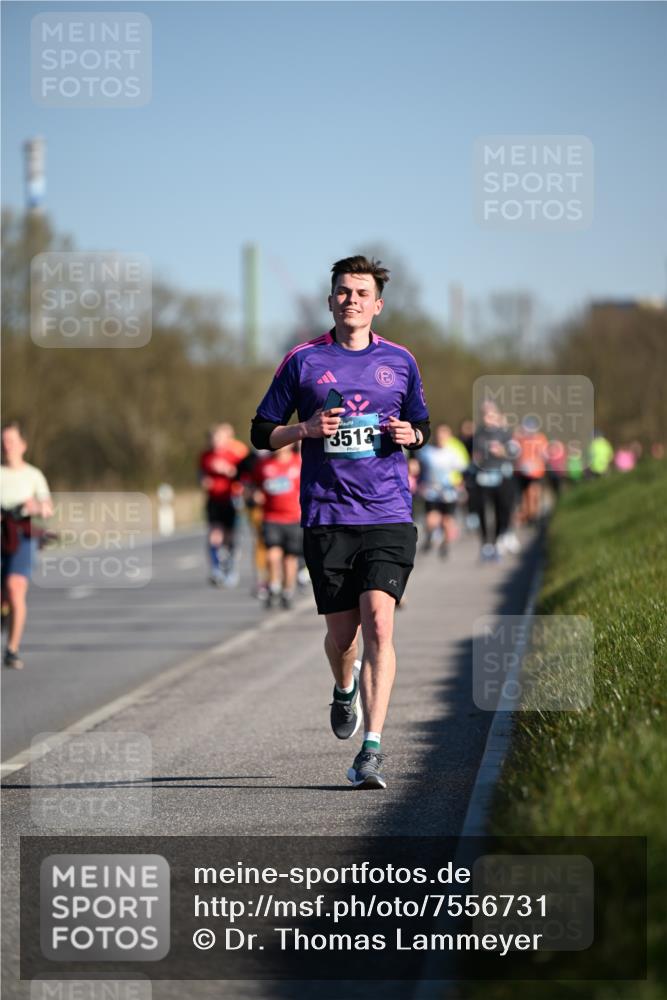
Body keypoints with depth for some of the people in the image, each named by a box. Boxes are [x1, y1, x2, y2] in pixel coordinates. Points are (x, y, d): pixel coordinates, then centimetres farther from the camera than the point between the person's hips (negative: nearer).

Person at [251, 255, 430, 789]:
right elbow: (262, 433, 8)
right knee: (342, 631, 5)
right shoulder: (303, 361, 4)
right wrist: (307, 429, -10)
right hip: (327, 518, 0)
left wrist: (409, 434, -2)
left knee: (379, 622, -15)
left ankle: (372, 748, -17)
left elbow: (421, 426, 21)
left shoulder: (399, 361, 9)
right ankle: (345, 690, 42)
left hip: (389, 515, 0)